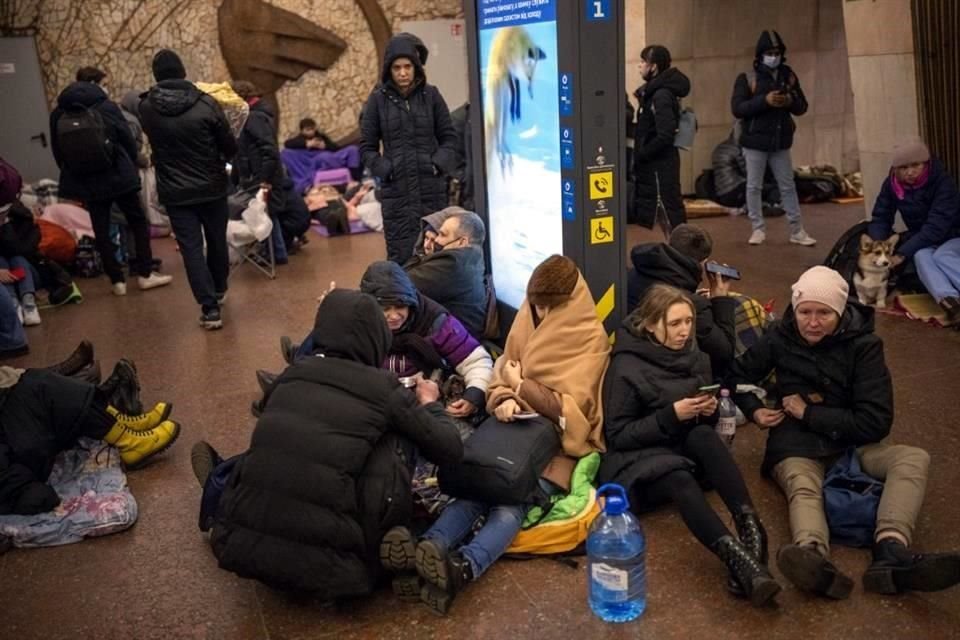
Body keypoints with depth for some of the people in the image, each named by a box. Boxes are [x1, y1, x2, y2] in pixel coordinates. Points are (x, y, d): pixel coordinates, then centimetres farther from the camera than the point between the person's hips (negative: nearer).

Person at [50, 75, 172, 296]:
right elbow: (129, 141, -1)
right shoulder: (106, 107, -5)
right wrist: (131, 168, 15)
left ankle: (117, 281, 11)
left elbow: (57, 153, 10)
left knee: (102, 232, 8)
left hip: (86, 183, 3)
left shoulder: (58, 115, 4)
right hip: (118, 176, -2)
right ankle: (145, 274, 9)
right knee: (138, 222, 11)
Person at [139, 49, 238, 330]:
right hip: (211, 187, 0)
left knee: (191, 248, 3)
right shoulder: (206, 103, -13)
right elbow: (231, 147, -7)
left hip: (175, 192, 0)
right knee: (217, 240, 19)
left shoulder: (147, 108, -7)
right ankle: (219, 290, 39)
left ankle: (209, 308, -4)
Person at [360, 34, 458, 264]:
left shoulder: (431, 95, 3)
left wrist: (439, 164, -7)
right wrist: (385, 170, -10)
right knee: (401, 257, -2)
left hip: (431, 189, 1)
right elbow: (367, 147, 4)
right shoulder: (378, 99, 0)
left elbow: (449, 136, 8)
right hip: (396, 191, -1)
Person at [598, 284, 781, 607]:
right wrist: (671, 415, -21)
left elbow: (706, 425, 16)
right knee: (681, 480, -38)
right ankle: (739, 559, -58)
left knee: (703, 435, -31)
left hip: (686, 448, 5)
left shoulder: (695, 358, 6)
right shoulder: (626, 367, -11)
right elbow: (617, 436, -12)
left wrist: (709, 410, -9)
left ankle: (750, 529, -45)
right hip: (638, 459, -5)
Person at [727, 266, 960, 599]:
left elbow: (876, 422, -14)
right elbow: (739, 374, 15)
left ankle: (890, 554, -53)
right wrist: (754, 410, -4)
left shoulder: (864, 344, -8)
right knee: (803, 488, -35)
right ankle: (816, 562, -69)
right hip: (798, 442, -1)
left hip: (852, 441, 2)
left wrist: (809, 413, -13)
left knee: (914, 458, -27)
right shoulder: (781, 338, -2)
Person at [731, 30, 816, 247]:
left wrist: (791, 101, -13)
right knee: (754, 186, 3)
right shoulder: (747, 78, -6)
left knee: (788, 186, 7)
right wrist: (765, 100, -24)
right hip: (755, 141, -3)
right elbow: (737, 109, -15)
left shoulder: (789, 75, 7)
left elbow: (802, 107, 9)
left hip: (780, 142, 3)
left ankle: (797, 231, 13)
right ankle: (758, 229, 15)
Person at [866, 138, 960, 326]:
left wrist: (902, 253, -36)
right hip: (922, 241, 3)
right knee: (921, 256, -32)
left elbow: (936, 226, -30)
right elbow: (880, 218, -8)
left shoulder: (942, 181, -22)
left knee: (942, 257, -35)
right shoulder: (892, 184, -8)